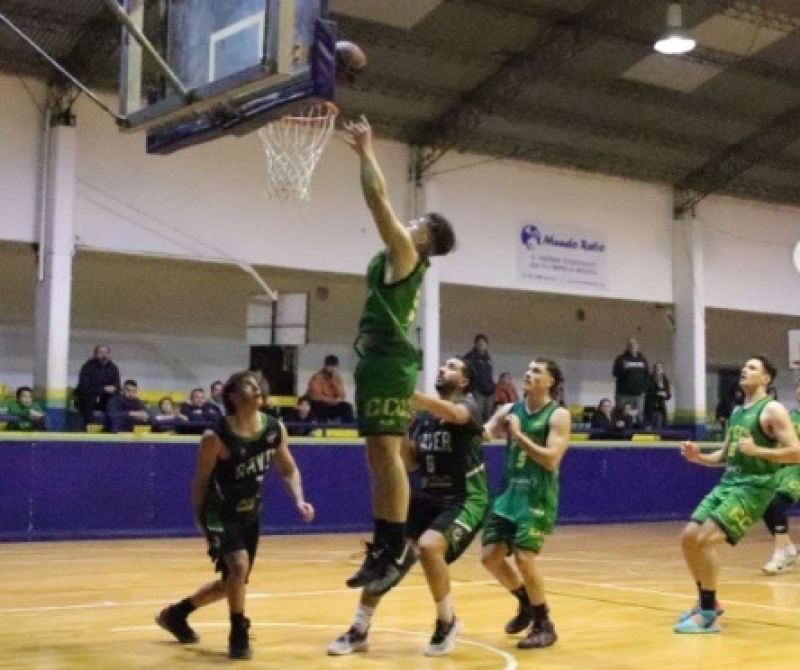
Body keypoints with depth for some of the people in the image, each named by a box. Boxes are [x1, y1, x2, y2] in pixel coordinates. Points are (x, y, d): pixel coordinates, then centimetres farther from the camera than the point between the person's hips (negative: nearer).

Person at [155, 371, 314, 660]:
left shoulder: (275, 429, -10)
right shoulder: (216, 437, -25)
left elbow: (288, 469, 5)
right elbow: (201, 480, -11)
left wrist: (299, 501, -11)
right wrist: (199, 520, -3)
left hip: (250, 514, 6)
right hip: (220, 514, -6)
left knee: (232, 581, 16)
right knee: (239, 566, -26)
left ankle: (176, 613, 39)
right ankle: (239, 634, -3)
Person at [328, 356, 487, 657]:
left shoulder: (468, 406, -10)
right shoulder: (423, 417, 11)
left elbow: (451, 413, -35)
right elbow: (408, 462, 10)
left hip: (464, 499, -7)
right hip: (428, 495, 7)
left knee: (428, 546, -30)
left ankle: (447, 622, -5)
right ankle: (359, 631, 8)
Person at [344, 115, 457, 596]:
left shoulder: (406, 254, -3)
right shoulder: (396, 259, 20)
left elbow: (379, 199, -9)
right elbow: (380, 203, 30)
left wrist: (366, 152, 2)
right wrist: (365, 153, 29)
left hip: (390, 362, -10)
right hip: (379, 361, 10)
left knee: (386, 454, -12)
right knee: (379, 458, 9)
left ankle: (397, 548, -12)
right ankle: (384, 548, 11)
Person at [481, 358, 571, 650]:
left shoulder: (558, 415, -8)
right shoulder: (509, 410, 9)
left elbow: (551, 459, -19)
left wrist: (518, 435, -19)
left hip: (538, 497, -6)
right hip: (509, 492, 6)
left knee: (524, 557, -16)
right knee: (490, 556, 4)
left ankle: (544, 625, 3)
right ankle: (526, 602, 29)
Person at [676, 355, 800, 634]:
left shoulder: (772, 410, -8)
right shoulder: (736, 412, 18)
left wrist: (756, 450, -25)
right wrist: (699, 457, 6)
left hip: (753, 487, -9)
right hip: (727, 483, 9)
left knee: (704, 539, -20)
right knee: (688, 537, 3)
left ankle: (708, 615, -10)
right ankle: (707, 601, 20)